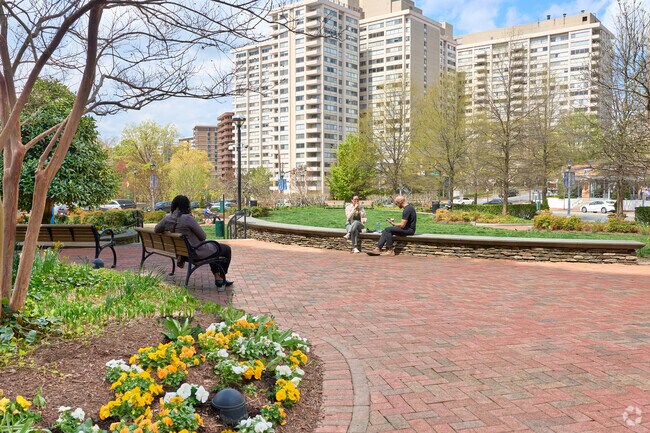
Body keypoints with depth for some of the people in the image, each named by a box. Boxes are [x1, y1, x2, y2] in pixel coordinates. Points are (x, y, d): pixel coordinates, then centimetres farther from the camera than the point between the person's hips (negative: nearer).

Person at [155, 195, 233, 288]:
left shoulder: (167, 219, -8)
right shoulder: (188, 218, -28)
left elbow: (156, 230, 12)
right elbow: (203, 236, -17)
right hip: (198, 253, -8)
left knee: (213, 246, 35)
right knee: (227, 249, 16)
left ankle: (217, 278, 33)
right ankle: (222, 279, 29)